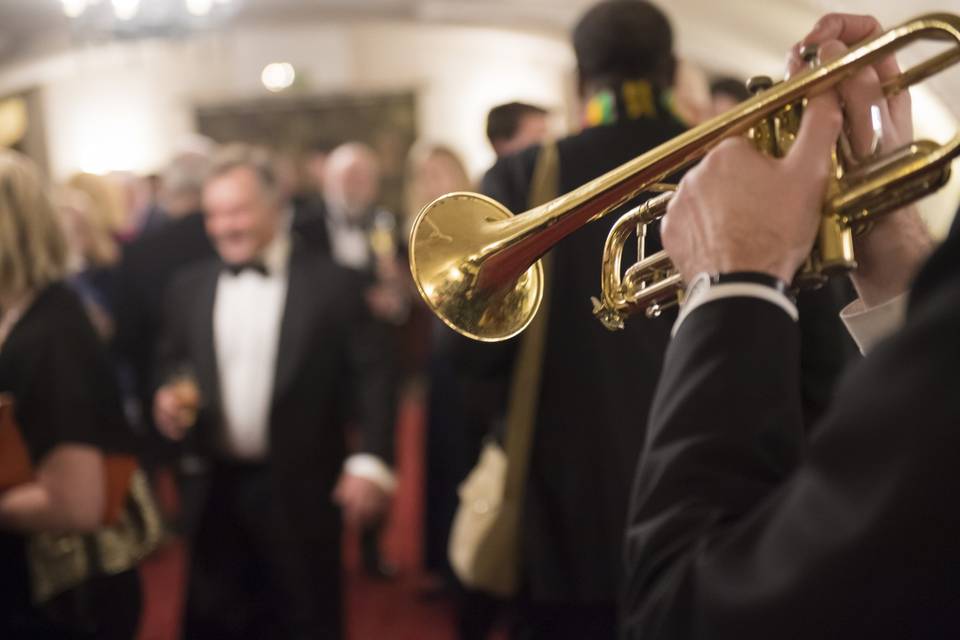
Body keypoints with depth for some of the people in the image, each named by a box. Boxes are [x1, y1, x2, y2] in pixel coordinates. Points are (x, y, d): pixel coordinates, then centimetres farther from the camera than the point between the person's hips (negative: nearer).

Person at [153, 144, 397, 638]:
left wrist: (371, 462, -14)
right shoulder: (188, 289, 7)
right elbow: (173, 365, 16)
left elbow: (372, 374, -7)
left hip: (300, 489, -3)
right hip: (213, 488, 4)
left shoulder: (333, 283, -6)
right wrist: (168, 396, -7)